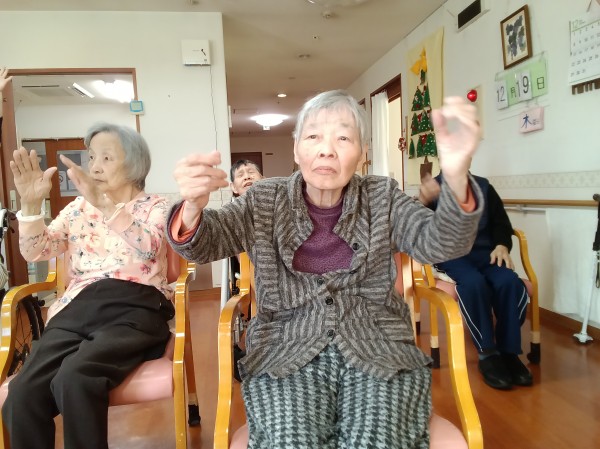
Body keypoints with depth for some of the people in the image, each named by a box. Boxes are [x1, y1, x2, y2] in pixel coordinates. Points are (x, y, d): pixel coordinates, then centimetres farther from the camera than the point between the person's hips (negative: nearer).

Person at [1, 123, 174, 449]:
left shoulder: (155, 207, 9)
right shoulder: (78, 208, 21)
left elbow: (147, 250, -13)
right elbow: (35, 252, 10)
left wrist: (103, 204, -24)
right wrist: (31, 204, -6)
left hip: (134, 309, -3)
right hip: (79, 307, 4)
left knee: (73, 379, -31)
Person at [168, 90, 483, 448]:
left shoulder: (382, 198, 5)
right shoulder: (266, 201, 5)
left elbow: (439, 243, -9)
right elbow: (204, 243, -7)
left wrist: (456, 179, -31)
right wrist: (193, 206, -32)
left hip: (378, 351, 1)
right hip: (286, 354, 0)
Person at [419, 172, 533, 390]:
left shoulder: (483, 186, 16)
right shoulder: (434, 187, 6)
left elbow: (501, 222, 17)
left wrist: (502, 245, -6)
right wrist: (423, 200, -29)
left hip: (484, 252, 3)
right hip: (450, 254, -3)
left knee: (511, 283, -27)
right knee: (474, 284, -34)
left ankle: (509, 352, -10)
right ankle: (488, 354, -18)